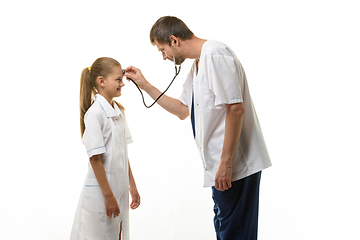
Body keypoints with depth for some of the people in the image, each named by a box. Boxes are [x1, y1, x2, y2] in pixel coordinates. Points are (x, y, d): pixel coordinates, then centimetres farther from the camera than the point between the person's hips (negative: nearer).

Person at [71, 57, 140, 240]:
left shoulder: (118, 111, 9)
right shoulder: (94, 113, -16)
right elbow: (95, 158, -17)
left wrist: (132, 186, 14)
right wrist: (108, 196, -17)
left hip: (119, 189, 8)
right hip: (100, 191, -8)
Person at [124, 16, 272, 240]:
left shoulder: (215, 55, -16)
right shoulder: (197, 64, 17)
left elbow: (236, 109, -24)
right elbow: (183, 109, 25)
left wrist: (226, 162, -23)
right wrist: (145, 85, 20)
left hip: (235, 163, -10)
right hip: (220, 163, 10)